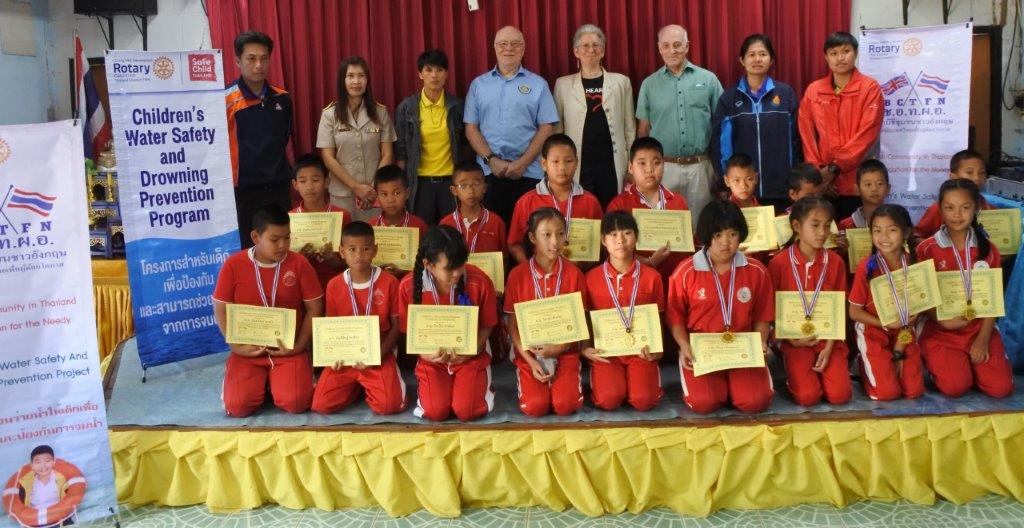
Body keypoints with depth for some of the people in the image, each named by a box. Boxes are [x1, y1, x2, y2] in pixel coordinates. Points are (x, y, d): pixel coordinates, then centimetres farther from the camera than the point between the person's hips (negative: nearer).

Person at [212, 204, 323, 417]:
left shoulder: (299, 263, -4)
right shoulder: (233, 265, -5)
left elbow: (314, 308, -1)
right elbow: (221, 310, 0)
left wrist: (300, 345, -9)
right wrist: (236, 346, -10)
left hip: (288, 349, 0)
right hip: (249, 349, 1)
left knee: (296, 403, -20)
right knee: (237, 406, -17)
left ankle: (277, 380, 14)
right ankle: (260, 380, 17)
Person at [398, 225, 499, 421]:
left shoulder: (479, 281, -19)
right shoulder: (408, 286, -17)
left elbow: (487, 325, -4)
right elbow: (409, 331, -2)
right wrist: (424, 352, -20)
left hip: (470, 356, -1)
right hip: (433, 358, 1)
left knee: (466, 411, -18)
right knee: (435, 412, -17)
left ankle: (480, 383, 17)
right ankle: (429, 387, 18)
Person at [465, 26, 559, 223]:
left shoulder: (538, 84, 7)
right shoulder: (478, 84, 11)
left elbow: (546, 128, 1)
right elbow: (471, 128, 6)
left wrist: (522, 163, -9)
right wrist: (491, 160, -7)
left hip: (528, 174, -1)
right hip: (488, 172, 1)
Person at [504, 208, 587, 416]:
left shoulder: (573, 273, -3)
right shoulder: (517, 275, -5)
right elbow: (512, 325, -2)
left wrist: (560, 348, -15)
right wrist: (531, 361, -11)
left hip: (565, 352, 0)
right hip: (530, 353, 0)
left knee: (565, 405, -20)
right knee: (534, 406, -20)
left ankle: (564, 379, 12)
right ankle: (530, 378, 12)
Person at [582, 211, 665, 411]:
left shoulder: (651, 276, 1)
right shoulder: (591, 278, 2)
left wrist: (656, 349, -10)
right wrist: (585, 348, -10)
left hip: (640, 350, 0)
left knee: (643, 400, -21)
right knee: (608, 400, -23)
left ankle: (635, 378, 12)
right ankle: (605, 380, 11)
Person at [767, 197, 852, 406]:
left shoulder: (835, 262, 0)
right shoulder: (779, 263, -7)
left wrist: (829, 347, -7)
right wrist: (792, 339, -11)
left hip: (829, 338, 2)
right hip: (795, 340, -2)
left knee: (839, 395, -15)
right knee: (808, 397, -19)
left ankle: (820, 371, 16)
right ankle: (796, 376, 14)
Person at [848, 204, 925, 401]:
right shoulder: (866, 267, -15)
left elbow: (914, 311, -2)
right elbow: (854, 312, -8)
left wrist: (899, 352, -5)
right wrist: (887, 324, -19)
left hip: (904, 335, 3)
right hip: (873, 334, -3)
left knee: (914, 391, -5)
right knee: (888, 392, -12)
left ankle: (895, 361, 23)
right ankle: (865, 365, 17)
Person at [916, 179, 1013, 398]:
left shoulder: (988, 249, 5)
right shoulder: (926, 249, -4)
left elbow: (992, 299, 3)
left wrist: (983, 338, -9)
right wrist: (944, 320, -19)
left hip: (979, 329, 3)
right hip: (940, 330, -2)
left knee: (1001, 388, -14)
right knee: (955, 387, -22)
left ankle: (971, 362, 16)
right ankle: (936, 363, 11)